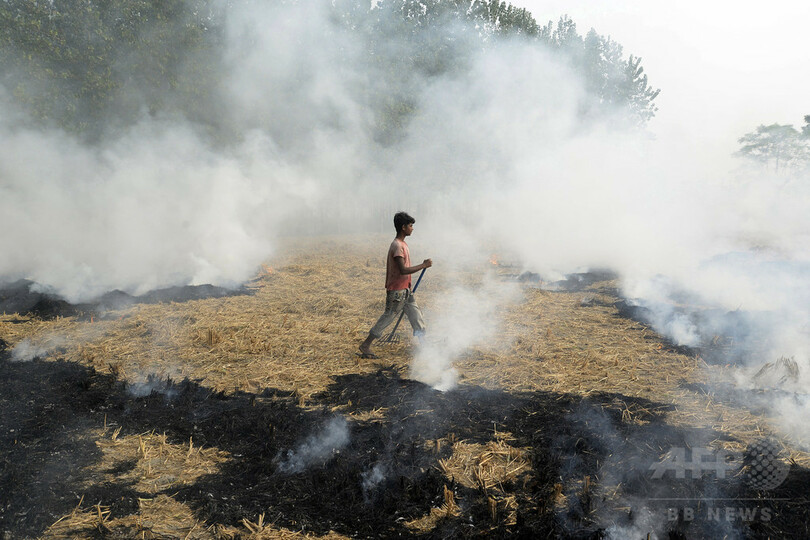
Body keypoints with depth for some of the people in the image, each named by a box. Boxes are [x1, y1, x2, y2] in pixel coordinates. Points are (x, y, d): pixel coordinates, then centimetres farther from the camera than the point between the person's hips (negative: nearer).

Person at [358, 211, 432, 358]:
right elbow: (403, 270, -28)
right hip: (397, 291, -10)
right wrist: (423, 265, -21)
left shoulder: (402, 244, 11)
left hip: (405, 290, 10)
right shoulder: (397, 246, -21)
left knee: (416, 315, 11)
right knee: (388, 318, -1)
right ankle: (365, 345, 10)